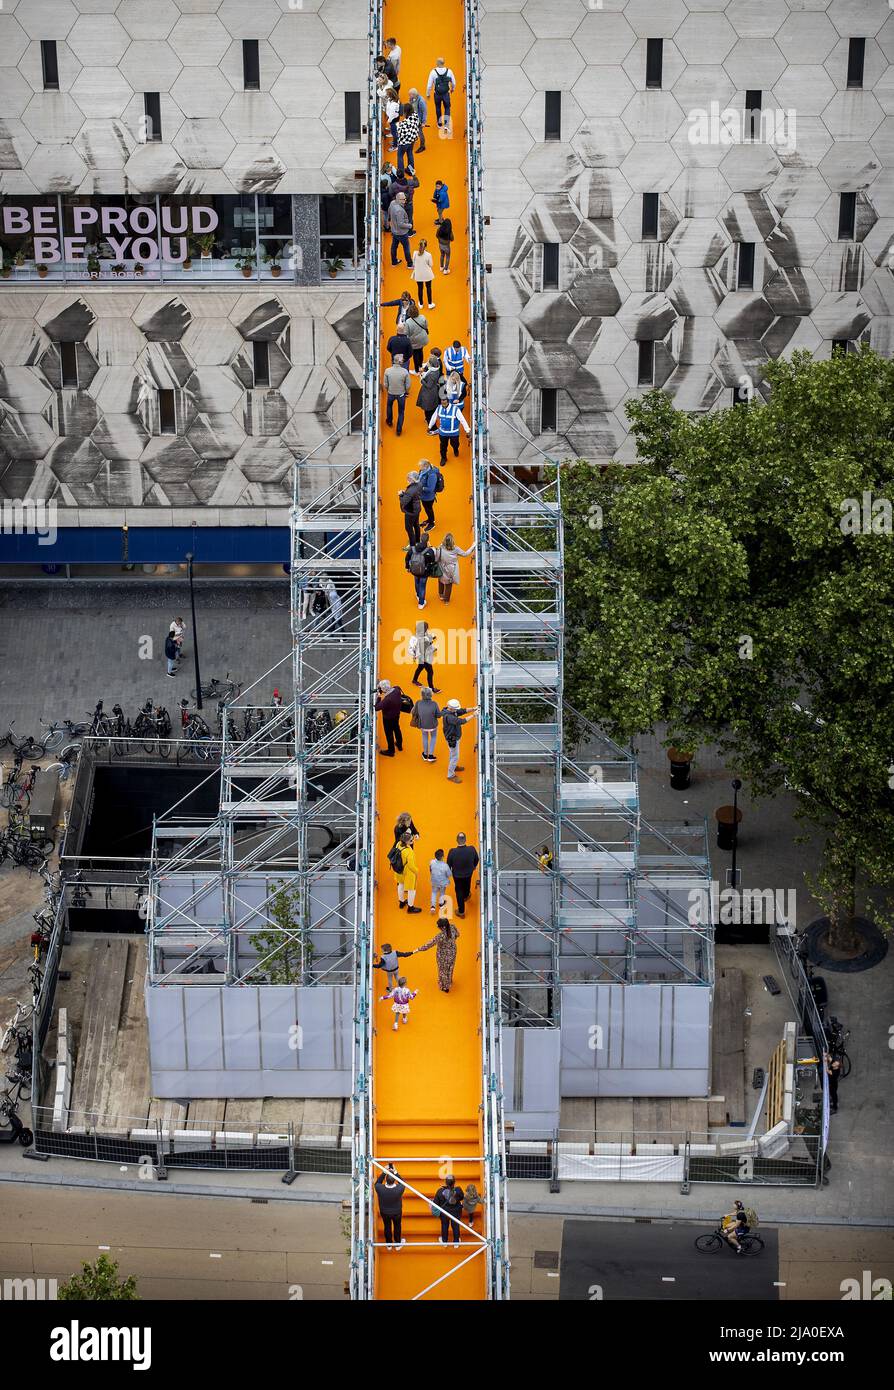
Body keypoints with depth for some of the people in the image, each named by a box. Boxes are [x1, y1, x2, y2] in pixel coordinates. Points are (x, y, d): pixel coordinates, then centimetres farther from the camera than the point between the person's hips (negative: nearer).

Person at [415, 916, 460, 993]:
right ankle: (449, 982, 60)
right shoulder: (452, 927, -24)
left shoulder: (441, 936, -40)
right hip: (452, 953, 6)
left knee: (443, 970, 23)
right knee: (450, 968, 32)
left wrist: (419, 949, -20)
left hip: (443, 956, -6)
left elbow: (430, 944, -31)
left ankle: (445, 987, 46)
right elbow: (457, 934, -2)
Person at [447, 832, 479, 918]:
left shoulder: (452, 852, -36)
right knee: (467, 886, 34)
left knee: (459, 891, 21)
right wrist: (474, 866, 15)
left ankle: (461, 911, 38)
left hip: (457, 874, -2)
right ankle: (466, 896, 67)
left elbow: (449, 865, -18)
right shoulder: (472, 849, -31)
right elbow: (476, 859, -9)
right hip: (469, 873, 2)